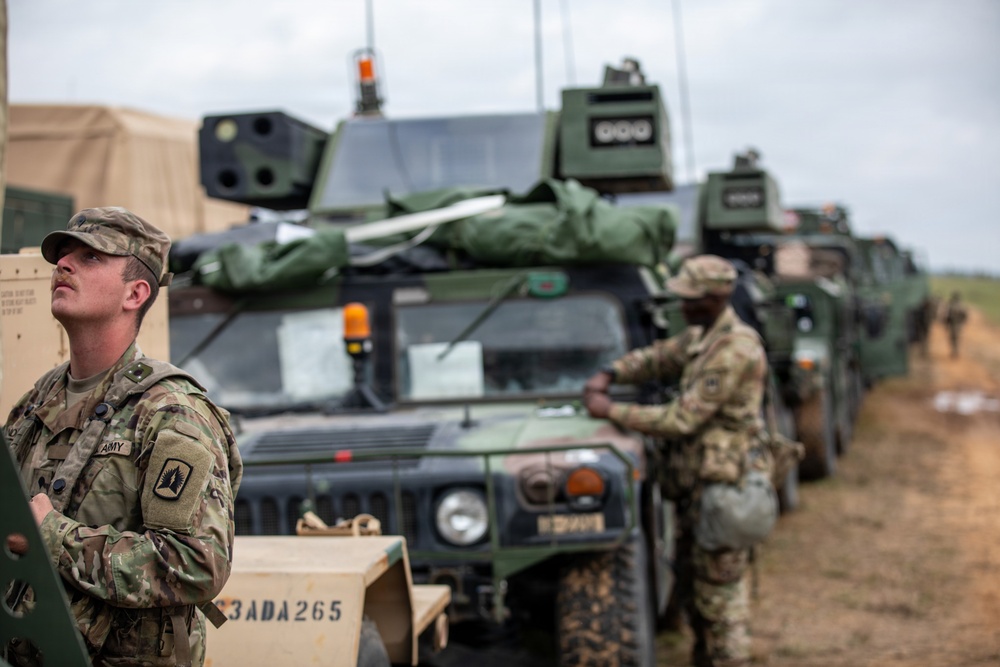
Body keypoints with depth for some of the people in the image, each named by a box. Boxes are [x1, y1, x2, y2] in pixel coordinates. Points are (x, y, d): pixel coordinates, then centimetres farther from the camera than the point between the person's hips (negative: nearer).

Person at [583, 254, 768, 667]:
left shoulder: (735, 351, -23)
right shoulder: (700, 335, 9)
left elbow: (681, 421, -24)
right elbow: (657, 357, 21)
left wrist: (610, 411, -18)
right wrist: (609, 375, 1)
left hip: (721, 484, -10)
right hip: (693, 481, 10)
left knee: (719, 593, -3)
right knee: (691, 585, 19)